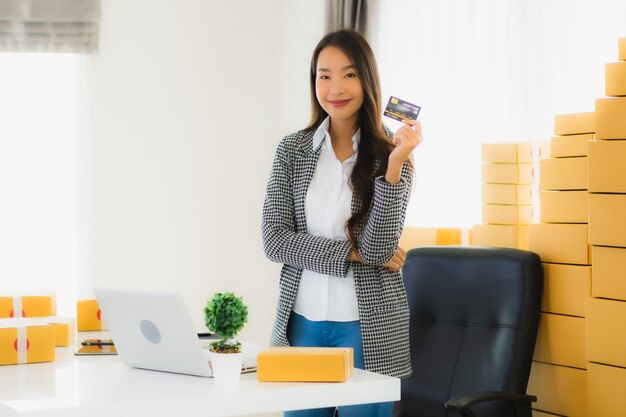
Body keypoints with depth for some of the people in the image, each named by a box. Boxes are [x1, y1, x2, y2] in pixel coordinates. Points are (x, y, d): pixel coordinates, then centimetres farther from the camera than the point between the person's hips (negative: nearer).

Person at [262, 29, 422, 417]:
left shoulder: (390, 154, -4)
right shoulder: (293, 149, 1)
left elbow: (378, 248, -14)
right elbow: (274, 240, -5)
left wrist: (395, 163, -22)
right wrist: (351, 251, -13)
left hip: (367, 325, -2)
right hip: (302, 319, 2)